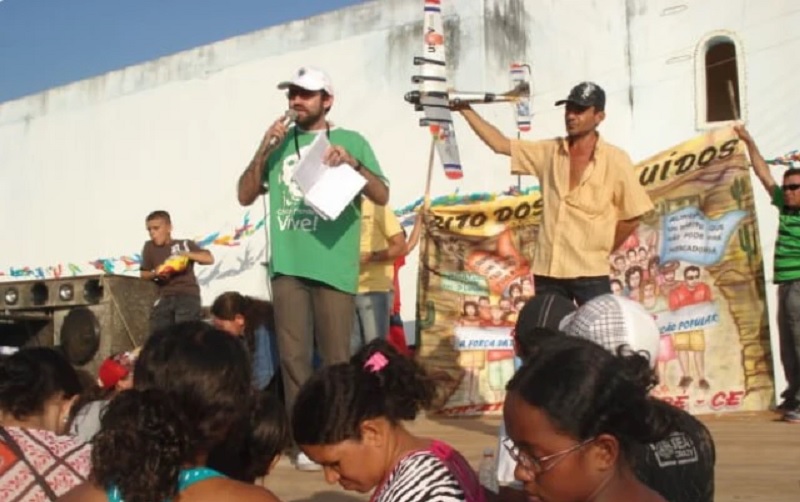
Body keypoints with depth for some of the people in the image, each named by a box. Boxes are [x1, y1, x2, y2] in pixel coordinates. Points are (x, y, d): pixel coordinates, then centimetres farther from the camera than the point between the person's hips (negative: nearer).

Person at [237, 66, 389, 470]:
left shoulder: (350, 141, 7)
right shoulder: (279, 142, 15)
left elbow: (382, 197, 0)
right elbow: (245, 196, 11)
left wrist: (352, 163, -16)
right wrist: (264, 151, -2)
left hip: (333, 267, -3)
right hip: (287, 266, 3)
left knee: (336, 359, 0)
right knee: (293, 356, 2)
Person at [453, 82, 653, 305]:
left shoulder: (615, 160, -5)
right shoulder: (548, 152, 7)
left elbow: (632, 217, -1)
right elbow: (499, 143, 8)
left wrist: (601, 252, 2)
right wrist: (465, 109, 2)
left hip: (590, 273, -4)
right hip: (547, 271, 4)